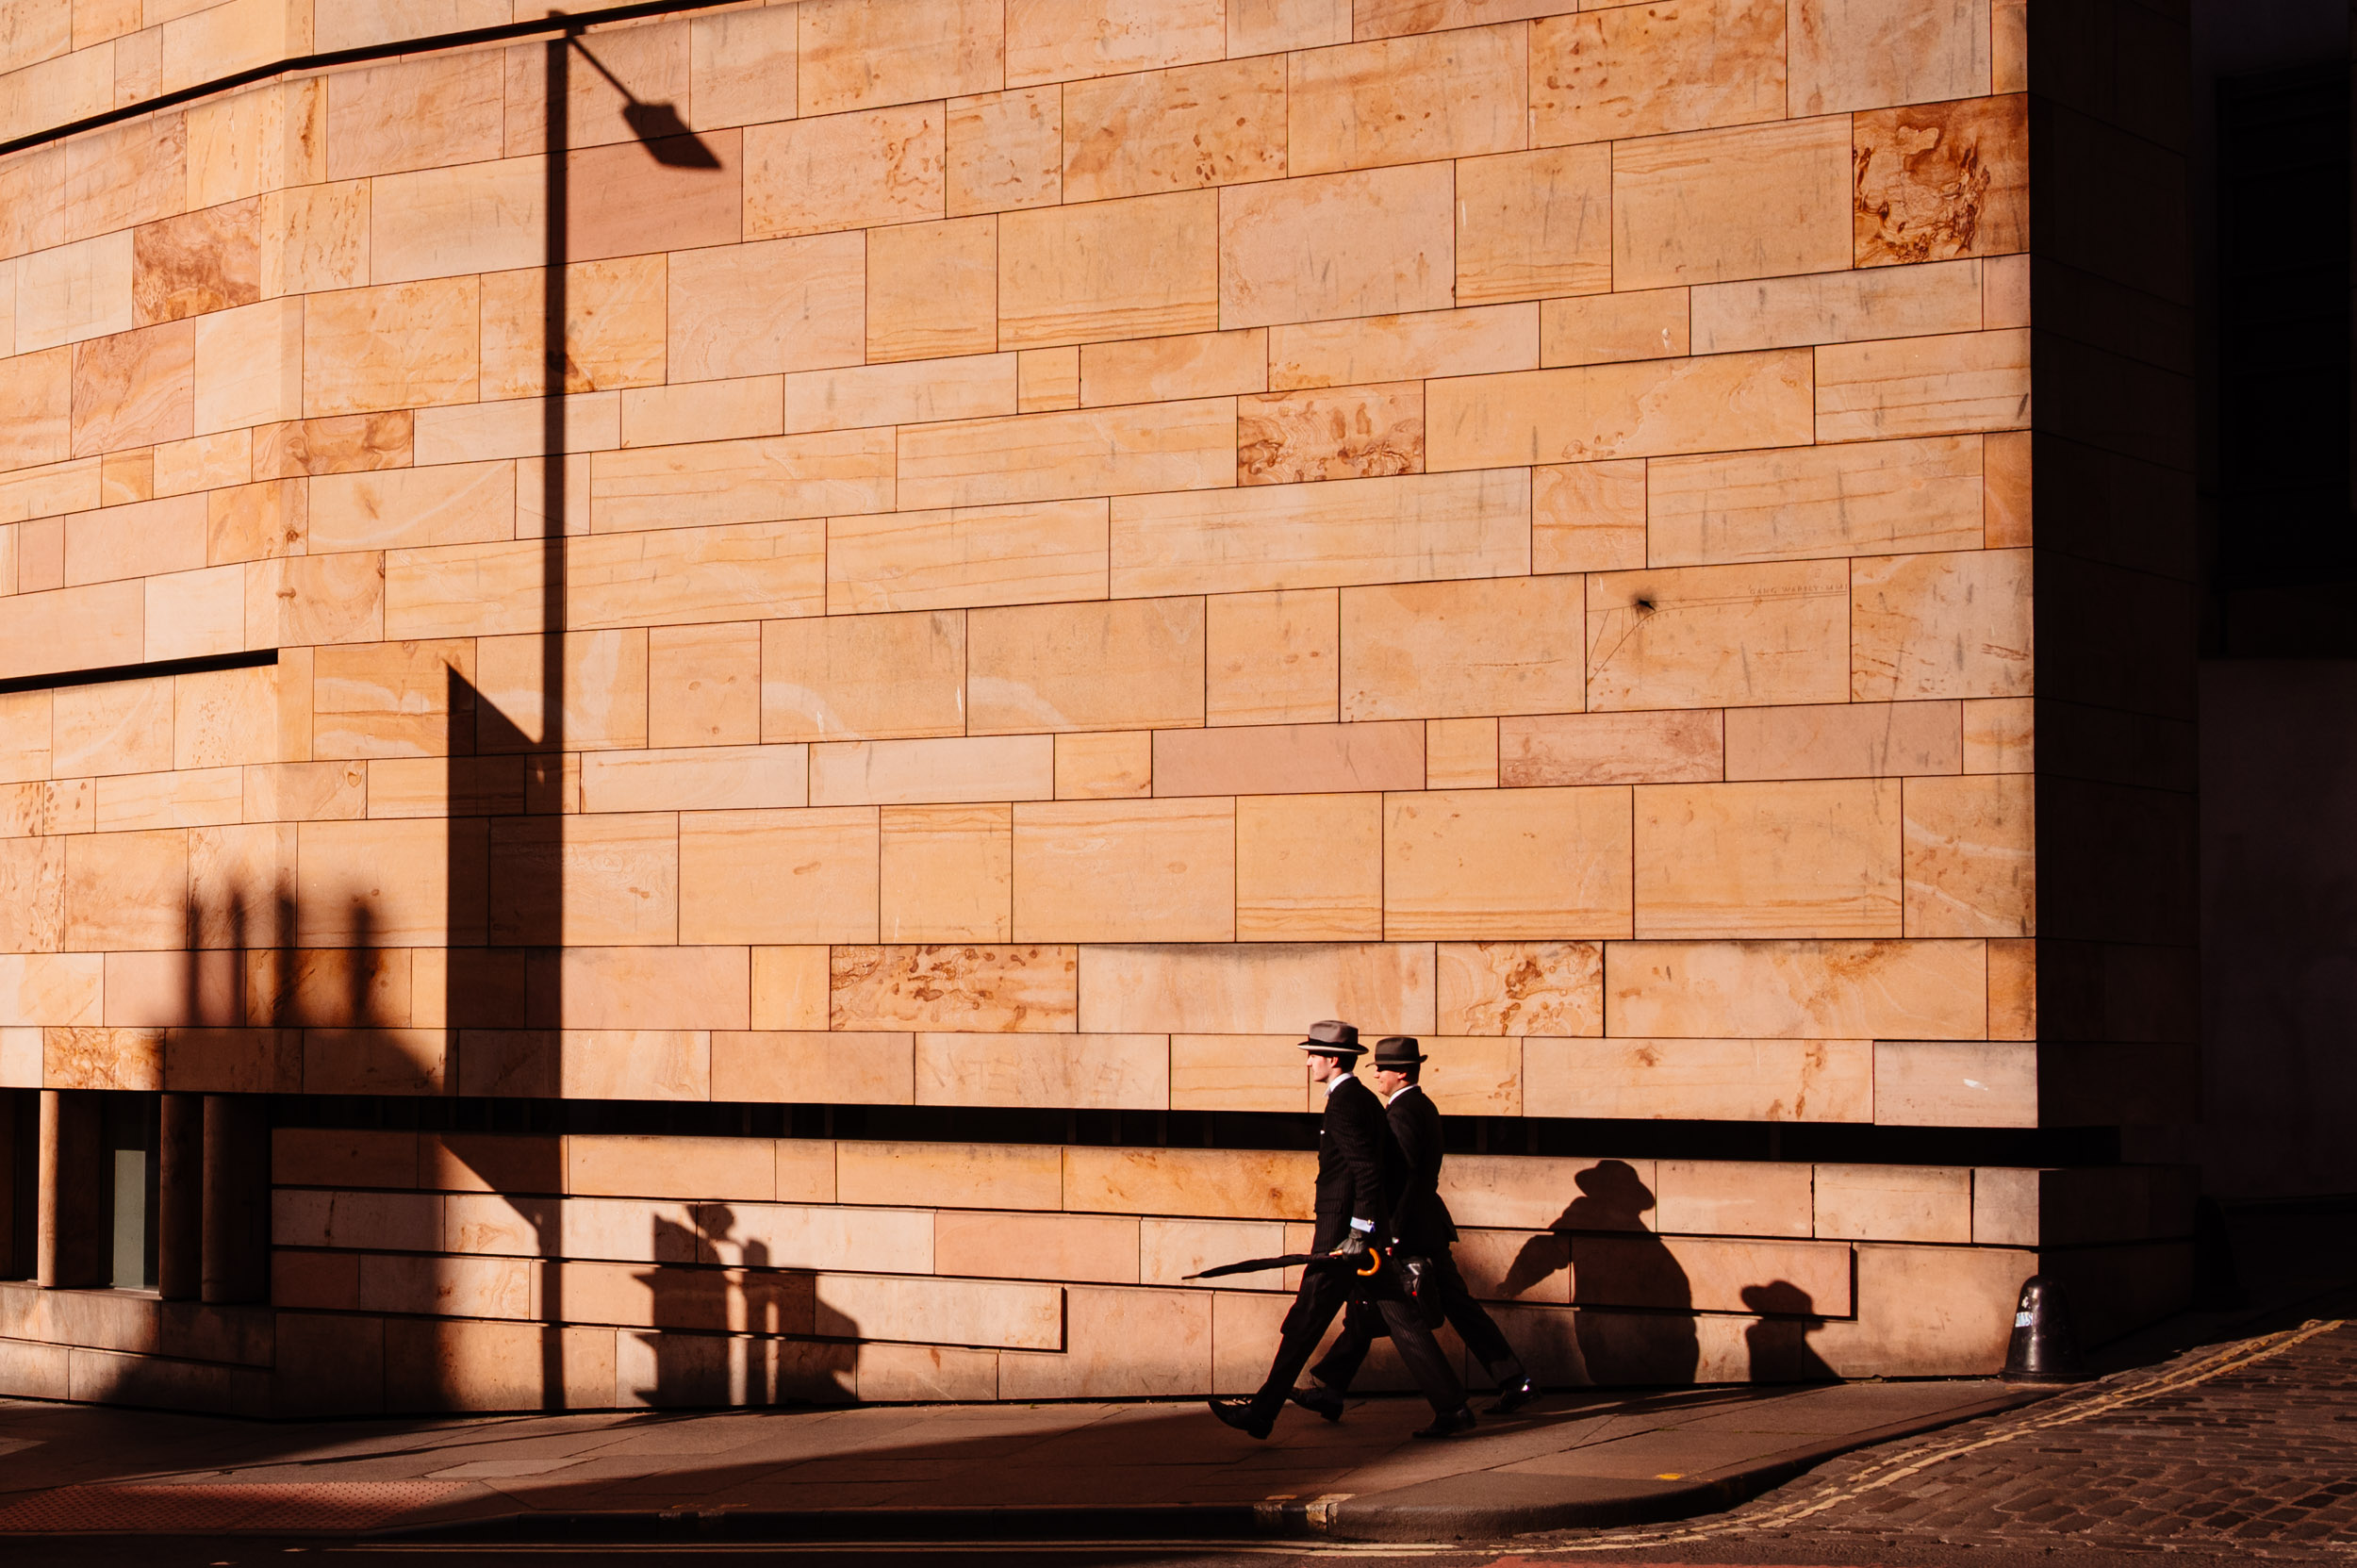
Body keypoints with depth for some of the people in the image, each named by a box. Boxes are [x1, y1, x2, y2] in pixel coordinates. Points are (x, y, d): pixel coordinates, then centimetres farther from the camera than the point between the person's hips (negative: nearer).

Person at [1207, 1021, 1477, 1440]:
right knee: (1400, 1320, 7)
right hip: (1371, 1233, 9)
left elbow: (1367, 1172, -22)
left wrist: (1358, 1233, -23)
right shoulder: (1367, 1100, 16)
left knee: (1306, 1320, -2)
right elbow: (1390, 1169, 20)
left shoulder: (1344, 1104, -14)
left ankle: (1262, 1413, 5)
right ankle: (1452, 1408, 3)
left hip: (1343, 1231, -9)